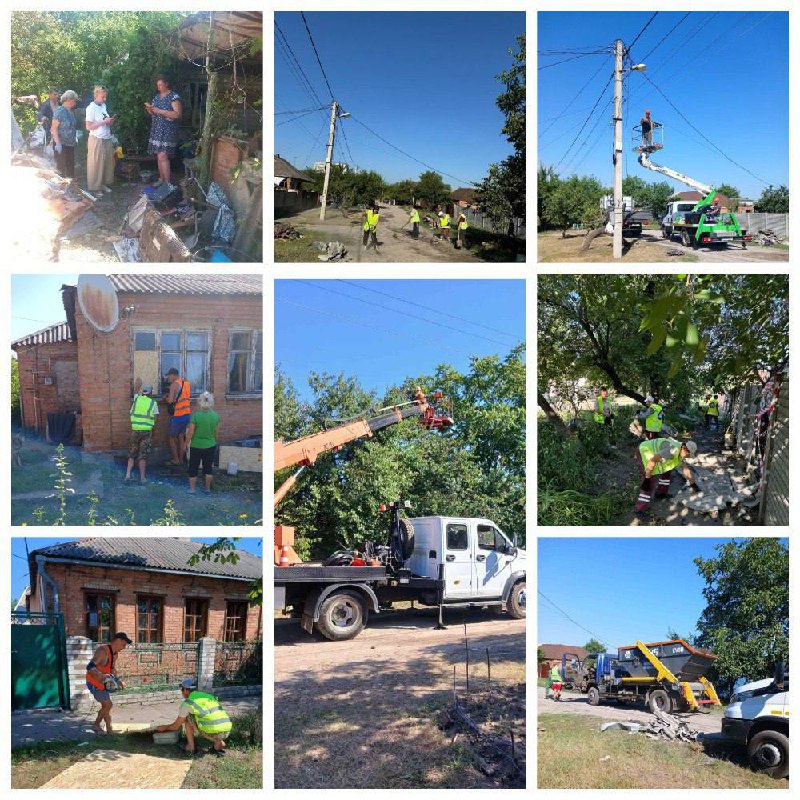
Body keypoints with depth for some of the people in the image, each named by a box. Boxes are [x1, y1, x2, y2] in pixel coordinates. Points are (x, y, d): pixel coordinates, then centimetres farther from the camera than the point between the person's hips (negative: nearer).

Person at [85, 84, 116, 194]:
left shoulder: (104, 106, 9)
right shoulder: (91, 108, -10)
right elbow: (88, 127, -13)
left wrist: (111, 121, -2)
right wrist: (104, 122, -17)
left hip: (107, 139, 6)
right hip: (97, 140, -6)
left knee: (107, 162, 9)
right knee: (96, 164, 1)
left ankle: (104, 184, 22)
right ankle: (94, 187, 10)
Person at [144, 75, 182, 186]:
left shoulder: (174, 96, -9)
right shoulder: (156, 96, 14)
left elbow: (177, 114, -18)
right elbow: (153, 113, 20)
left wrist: (160, 111, -21)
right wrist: (149, 109, -4)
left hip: (167, 131, -7)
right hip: (156, 130, 7)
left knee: (163, 156, -15)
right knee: (159, 156, 9)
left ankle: (167, 183, -13)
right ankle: (161, 179, 18)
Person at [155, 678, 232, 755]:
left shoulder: (187, 703, 5)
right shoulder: (208, 696, 25)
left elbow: (176, 726, 16)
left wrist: (164, 728, 37)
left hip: (213, 733, -5)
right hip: (227, 731, 5)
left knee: (187, 717, 16)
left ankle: (191, 746, 17)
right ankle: (219, 743, 14)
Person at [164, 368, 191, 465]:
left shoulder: (174, 384, -14)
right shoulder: (186, 382, 9)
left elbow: (170, 400, -17)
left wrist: (166, 397, 3)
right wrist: (170, 395, 15)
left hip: (177, 415, -7)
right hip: (187, 414, 7)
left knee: (172, 438, 6)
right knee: (181, 437, 14)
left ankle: (176, 460, 7)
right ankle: (181, 459, 18)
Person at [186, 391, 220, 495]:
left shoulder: (195, 415, -18)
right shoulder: (215, 416, -8)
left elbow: (190, 432, -13)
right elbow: (216, 432, 2)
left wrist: (187, 443, 2)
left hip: (196, 446, -3)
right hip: (210, 446, 3)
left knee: (193, 467, 13)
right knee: (208, 467, 16)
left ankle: (192, 488, 20)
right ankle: (207, 488, 23)